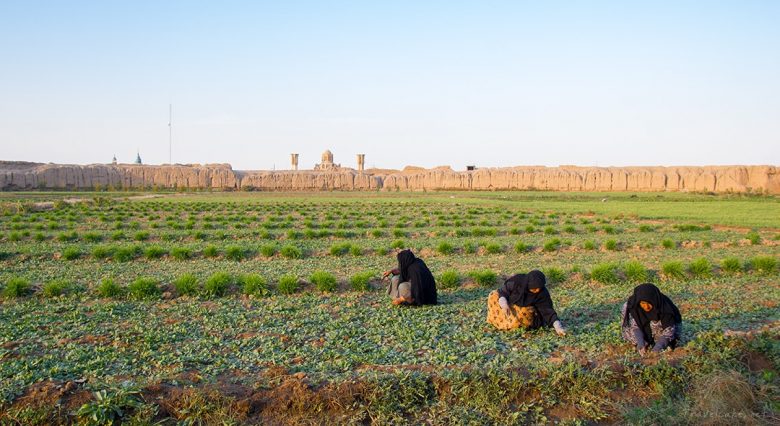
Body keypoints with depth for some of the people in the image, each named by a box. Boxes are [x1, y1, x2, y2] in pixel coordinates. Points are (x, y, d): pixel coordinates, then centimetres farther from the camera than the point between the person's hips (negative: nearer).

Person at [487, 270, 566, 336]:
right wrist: (504, 303, -32)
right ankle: (503, 320, -16)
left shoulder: (542, 293, -24)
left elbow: (548, 310, -25)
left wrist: (557, 326, -38)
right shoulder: (517, 280, -23)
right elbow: (503, 291, -13)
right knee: (494, 295, -16)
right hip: (510, 308, 3)